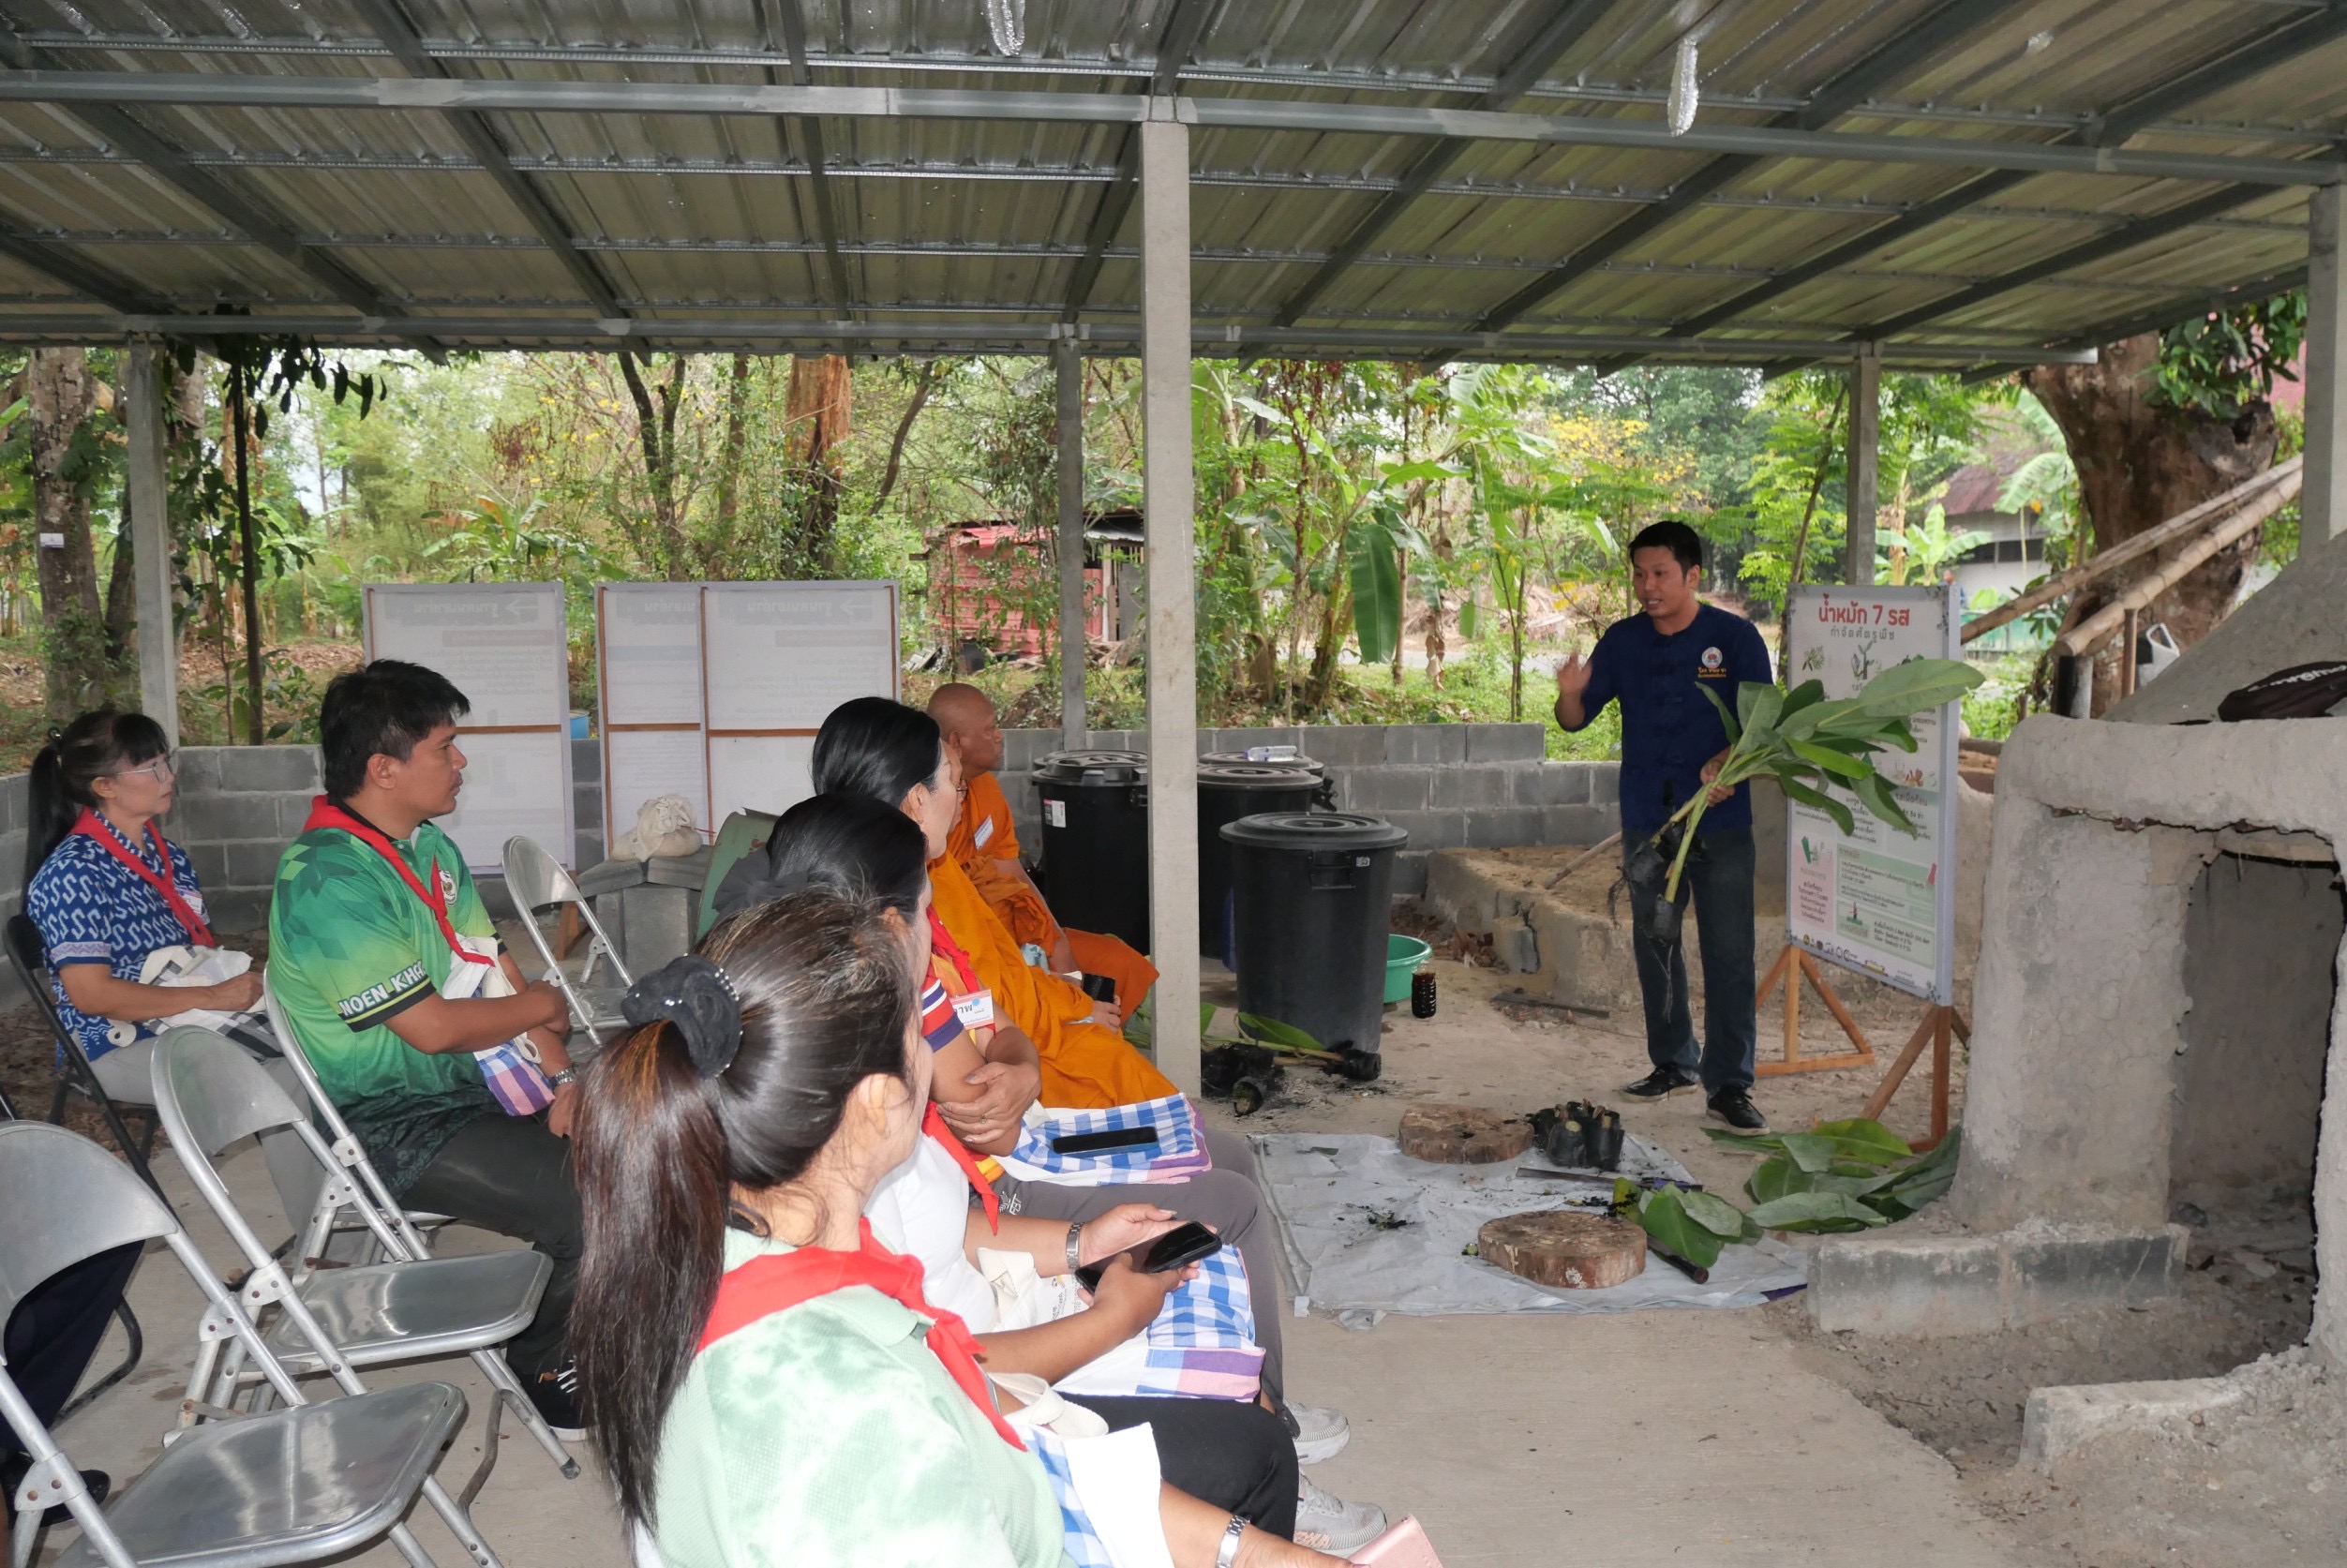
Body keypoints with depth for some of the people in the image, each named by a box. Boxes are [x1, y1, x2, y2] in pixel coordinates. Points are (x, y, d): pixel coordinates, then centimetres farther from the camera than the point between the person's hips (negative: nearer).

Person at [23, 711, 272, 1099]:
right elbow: (91, 994, -19)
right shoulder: (72, 873, -13)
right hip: (122, 1045, -7)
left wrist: (244, 978, -6)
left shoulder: (166, 853, 11)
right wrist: (213, 996, -21)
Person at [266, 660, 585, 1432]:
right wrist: (542, 1005, -6)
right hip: (400, 1128, -9)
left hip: (476, 1081, 9)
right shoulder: (330, 884, -22)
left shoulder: (429, 847, 8)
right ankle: (544, 1366, 7)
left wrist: (560, 1077, -4)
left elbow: (496, 970, 7)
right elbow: (434, 1026, -23)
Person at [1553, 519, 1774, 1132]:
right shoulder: (1622, 640, 4)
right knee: (1654, 944, 13)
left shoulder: (1735, 637, -5)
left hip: (1720, 821, -4)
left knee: (1728, 951, -4)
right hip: (1646, 821, 4)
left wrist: (1728, 761, -26)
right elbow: (1578, 718, 4)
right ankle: (1674, 1061, 28)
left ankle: (1728, 1083, 3)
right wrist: (1570, 694, -19)